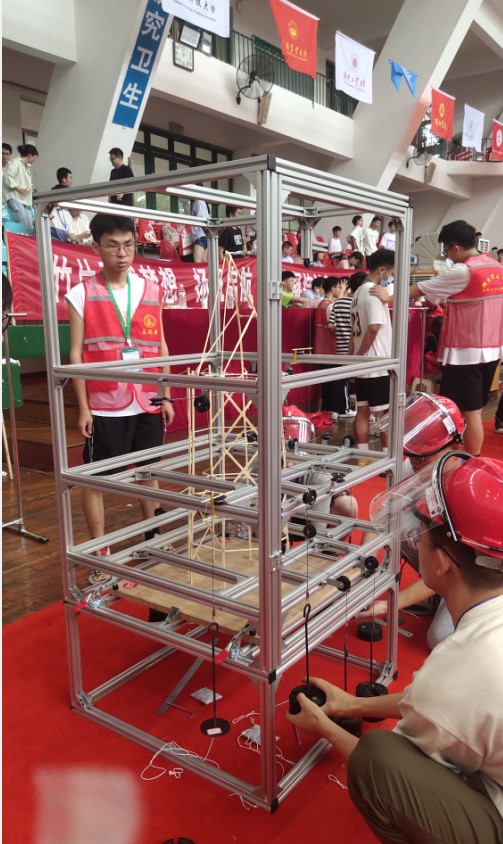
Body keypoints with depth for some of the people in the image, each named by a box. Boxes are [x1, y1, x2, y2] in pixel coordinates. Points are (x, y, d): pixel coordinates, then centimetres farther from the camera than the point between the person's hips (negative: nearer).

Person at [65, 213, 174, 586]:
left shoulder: (152, 291, 7)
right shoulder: (81, 294, -3)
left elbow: (160, 347, 11)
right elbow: (76, 353, -3)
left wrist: (166, 396, 8)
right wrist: (83, 406, -7)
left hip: (148, 403, 3)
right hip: (104, 406, -3)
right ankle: (101, 555, 16)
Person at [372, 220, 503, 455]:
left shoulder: (461, 271, -16)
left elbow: (420, 289, -9)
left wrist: (389, 297, 0)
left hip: (466, 351, -8)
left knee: (468, 412, -1)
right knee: (475, 410, 16)